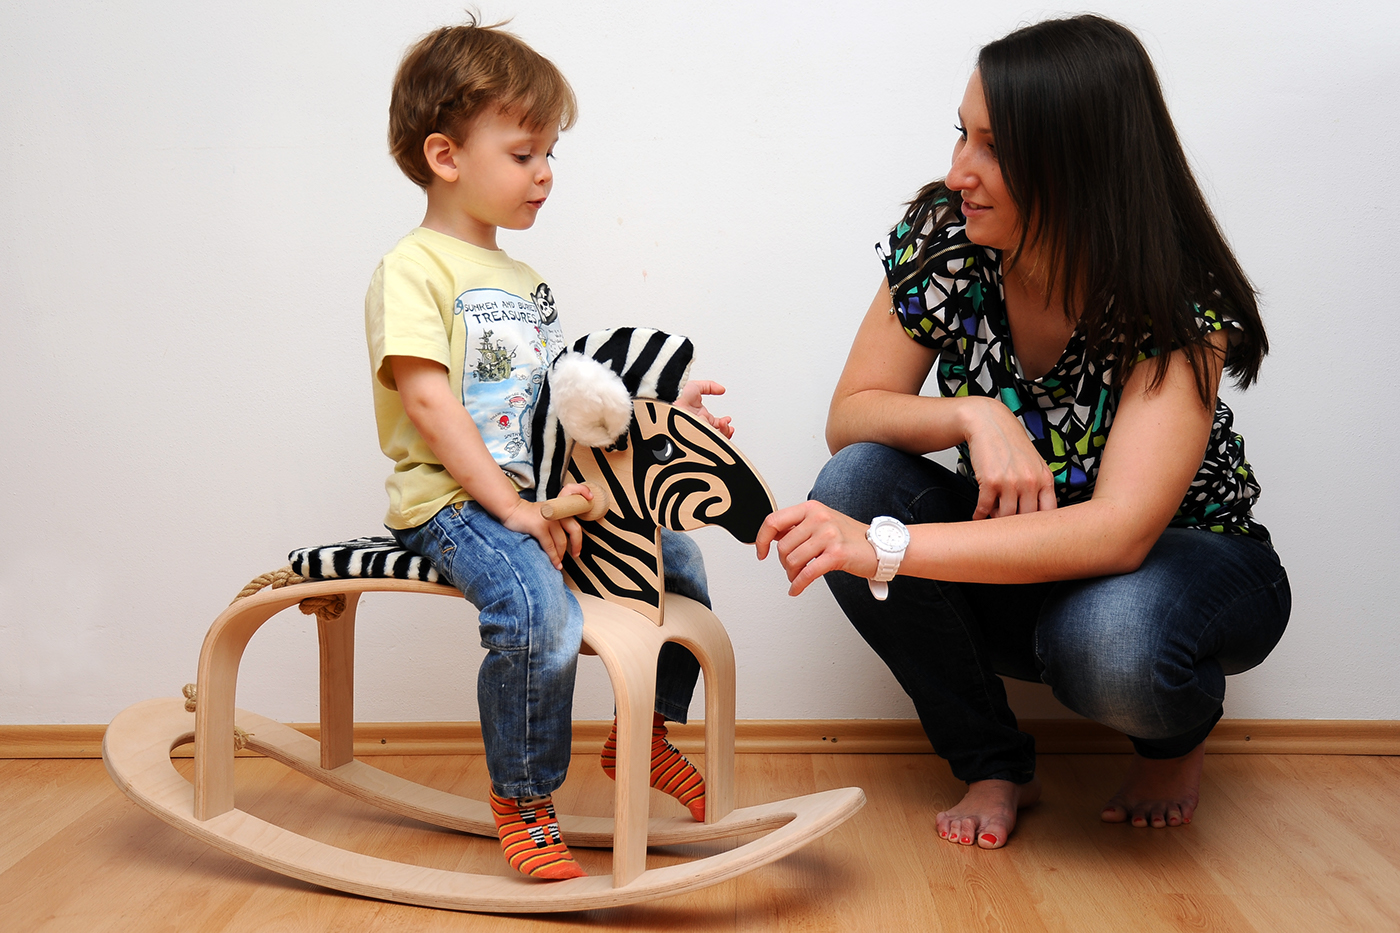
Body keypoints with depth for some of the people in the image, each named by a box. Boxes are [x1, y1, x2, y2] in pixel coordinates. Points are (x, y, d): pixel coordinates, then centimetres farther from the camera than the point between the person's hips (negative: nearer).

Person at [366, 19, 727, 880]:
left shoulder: (525, 281, 20)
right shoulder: (414, 270, -9)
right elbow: (428, 400, -19)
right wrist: (511, 509, -23)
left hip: (537, 491, 9)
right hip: (452, 499, -9)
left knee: (678, 561, 8)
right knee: (541, 613, -32)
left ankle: (644, 733, 27)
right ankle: (523, 803, -9)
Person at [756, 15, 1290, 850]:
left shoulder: (1178, 303, -27)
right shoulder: (943, 239, -14)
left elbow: (1119, 535, -38)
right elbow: (850, 417, -12)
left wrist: (885, 547, -47)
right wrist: (974, 416, -33)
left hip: (1184, 557, -4)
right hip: (1015, 553, 4)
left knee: (1110, 639, -39)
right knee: (855, 482, -24)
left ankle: (1178, 736, 3)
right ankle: (995, 766, -5)